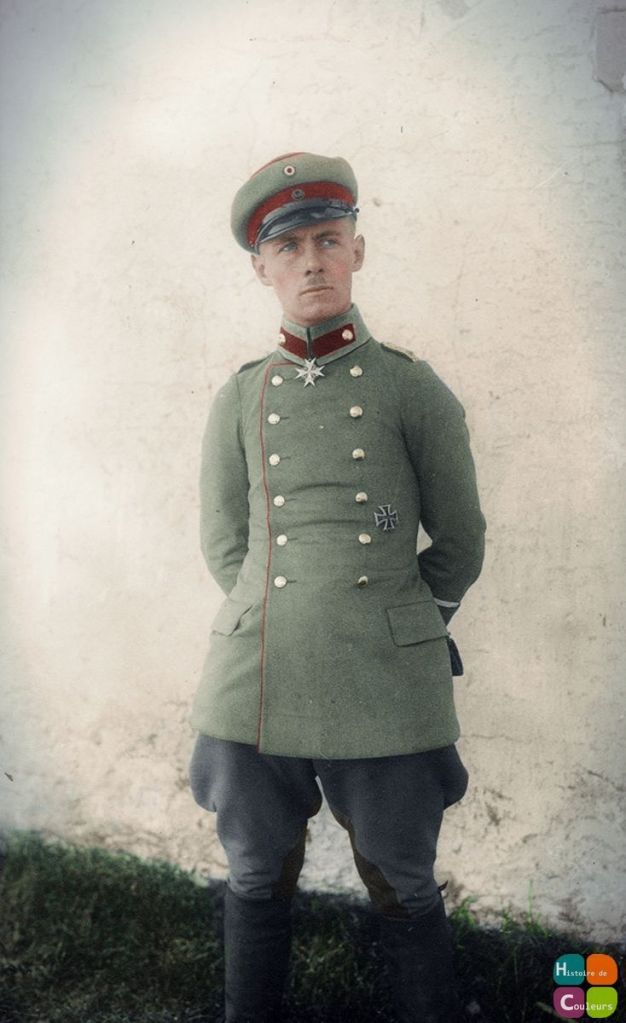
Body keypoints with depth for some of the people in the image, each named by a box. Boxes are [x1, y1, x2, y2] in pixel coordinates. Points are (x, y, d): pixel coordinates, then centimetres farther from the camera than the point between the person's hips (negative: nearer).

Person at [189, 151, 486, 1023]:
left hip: (389, 695, -2)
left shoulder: (414, 388, 1)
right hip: (255, 689, 2)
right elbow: (226, 547, 12)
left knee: (406, 892, 15)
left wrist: (393, 633, 9)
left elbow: (459, 547, 6)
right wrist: (275, 633, 6)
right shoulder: (239, 400, 7)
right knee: (257, 883, 19)